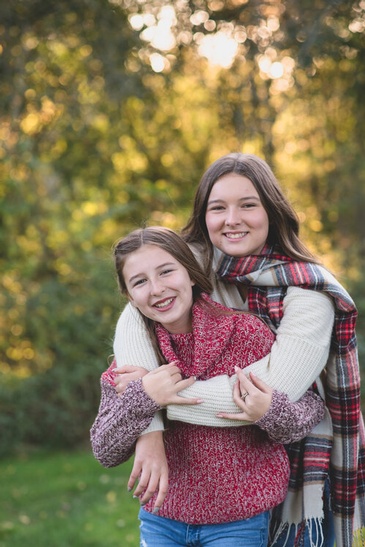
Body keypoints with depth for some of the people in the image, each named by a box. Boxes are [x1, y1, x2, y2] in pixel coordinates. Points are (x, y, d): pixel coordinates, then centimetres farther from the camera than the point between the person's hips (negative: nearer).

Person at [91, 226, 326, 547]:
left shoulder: (246, 332, -16)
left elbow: (312, 403, -8)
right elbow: (104, 453, -8)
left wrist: (270, 411, -30)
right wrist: (141, 400, -25)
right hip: (161, 519, 3)